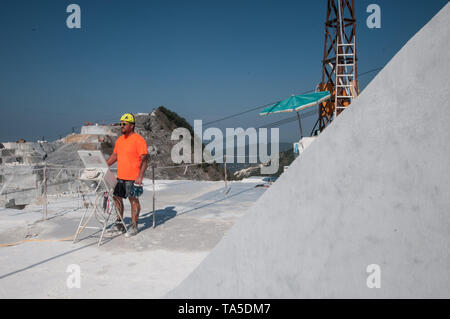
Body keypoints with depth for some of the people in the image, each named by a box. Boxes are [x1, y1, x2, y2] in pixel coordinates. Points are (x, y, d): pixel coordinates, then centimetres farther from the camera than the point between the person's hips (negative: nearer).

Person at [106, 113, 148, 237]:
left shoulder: (139, 140, -11)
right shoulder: (119, 140, 13)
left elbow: (144, 159, -15)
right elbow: (114, 156, 22)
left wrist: (140, 177, -22)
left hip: (133, 178, -8)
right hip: (120, 176, 8)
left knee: (133, 200, 1)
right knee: (117, 198, 13)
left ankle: (134, 226, 12)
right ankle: (119, 223, 27)